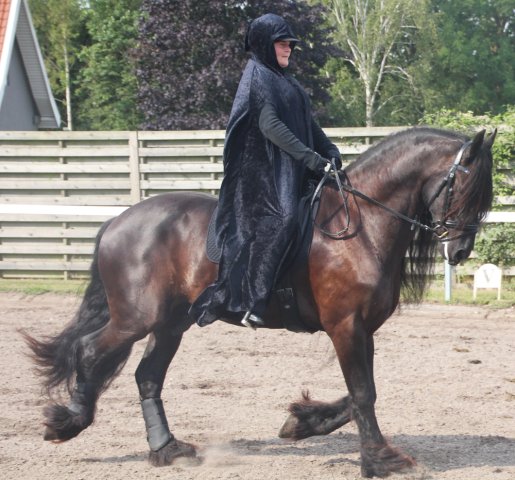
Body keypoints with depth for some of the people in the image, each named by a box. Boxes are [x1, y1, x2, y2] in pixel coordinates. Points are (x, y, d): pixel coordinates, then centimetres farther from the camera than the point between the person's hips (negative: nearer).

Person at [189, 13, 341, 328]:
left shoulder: (285, 81, 22)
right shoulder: (258, 77, -7)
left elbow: (309, 125, 20)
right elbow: (270, 124, -18)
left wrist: (330, 151, 1)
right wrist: (310, 157, -22)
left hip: (291, 170, 10)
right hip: (263, 169, -10)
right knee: (278, 219, -28)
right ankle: (251, 301, -32)